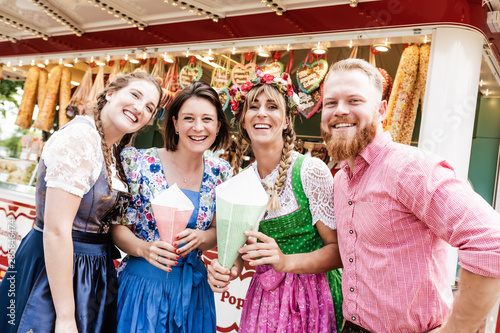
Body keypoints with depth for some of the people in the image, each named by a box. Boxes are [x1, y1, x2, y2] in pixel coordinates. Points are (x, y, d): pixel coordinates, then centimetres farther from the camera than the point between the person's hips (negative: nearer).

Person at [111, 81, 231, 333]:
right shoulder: (140, 163, -10)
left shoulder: (220, 173, 0)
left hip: (192, 289, 3)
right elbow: (118, 226, -6)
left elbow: (219, 231, 6)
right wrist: (144, 248, -25)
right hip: (142, 283, -3)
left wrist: (199, 237, -15)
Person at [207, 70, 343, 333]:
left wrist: (286, 262, -30)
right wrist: (228, 268, -12)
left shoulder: (311, 171, -18)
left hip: (311, 296, -4)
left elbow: (339, 250, -14)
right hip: (262, 295, 5)